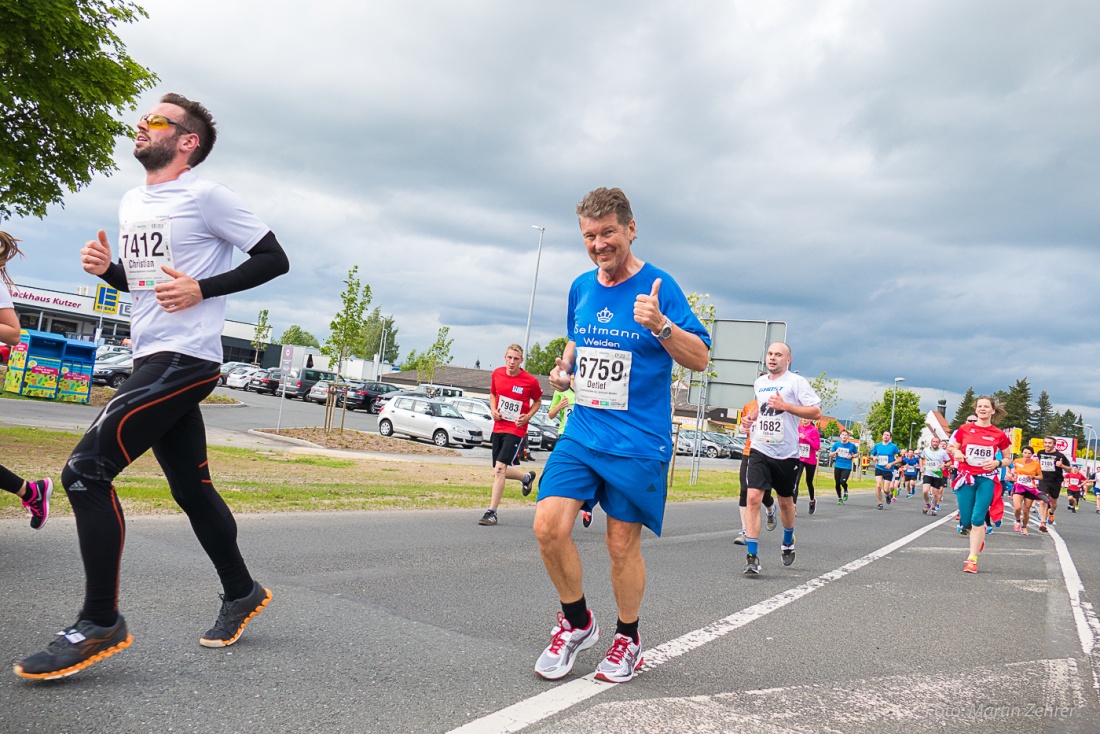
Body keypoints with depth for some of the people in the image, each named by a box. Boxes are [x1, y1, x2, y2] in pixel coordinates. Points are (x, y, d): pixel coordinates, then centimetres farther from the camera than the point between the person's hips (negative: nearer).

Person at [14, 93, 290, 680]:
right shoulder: (130, 203, 18)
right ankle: (241, 594, 28)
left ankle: (100, 623, -5)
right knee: (191, 489, 13)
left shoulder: (205, 197, -7)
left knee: (85, 470, -14)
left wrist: (202, 289, -16)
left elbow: (274, 259, -8)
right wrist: (107, 267, 6)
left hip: (185, 361, -9)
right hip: (152, 361, 9)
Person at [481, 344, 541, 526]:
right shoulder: (497, 373, 1)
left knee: (500, 467, -17)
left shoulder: (530, 381, -10)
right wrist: (493, 409, -1)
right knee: (499, 471, 12)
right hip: (498, 427, 6)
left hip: (516, 430, -6)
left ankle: (492, 513, -12)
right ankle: (526, 477, 44)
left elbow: (538, 402, 6)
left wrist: (528, 416, -11)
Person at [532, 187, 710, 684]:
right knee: (549, 526, -9)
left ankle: (627, 639, 28)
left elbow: (701, 359, -9)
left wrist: (661, 326, -26)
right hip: (581, 433, 5)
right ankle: (576, 622, 15)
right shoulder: (581, 288, 8)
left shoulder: (659, 287, -8)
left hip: (638, 443, -4)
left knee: (622, 545, 4)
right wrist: (563, 367, 5)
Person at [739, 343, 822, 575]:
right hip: (760, 450, 3)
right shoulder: (759, 383, 11)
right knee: (753, 498, -12)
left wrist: (785, 406, -20)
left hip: (786, 453, -3)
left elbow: (816, 412, -11)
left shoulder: (796, 382, -6)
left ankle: (788, 542, 42)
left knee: (785, 501, 14)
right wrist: (751, 417, 10)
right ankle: (751, 556, -10)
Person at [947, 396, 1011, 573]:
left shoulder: (999, 435, 1)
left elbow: (1009, 459, 10)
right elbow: (951, 447, 14)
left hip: (987, 479, -2)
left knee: (977, 519, -12)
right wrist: (956, 452, -8)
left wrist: (997, 463, -10)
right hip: (966, 477, 2)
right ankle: (979, 534, 39)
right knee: (966, 522, 3)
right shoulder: (964, 429, 2)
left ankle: (972, 559, -5)